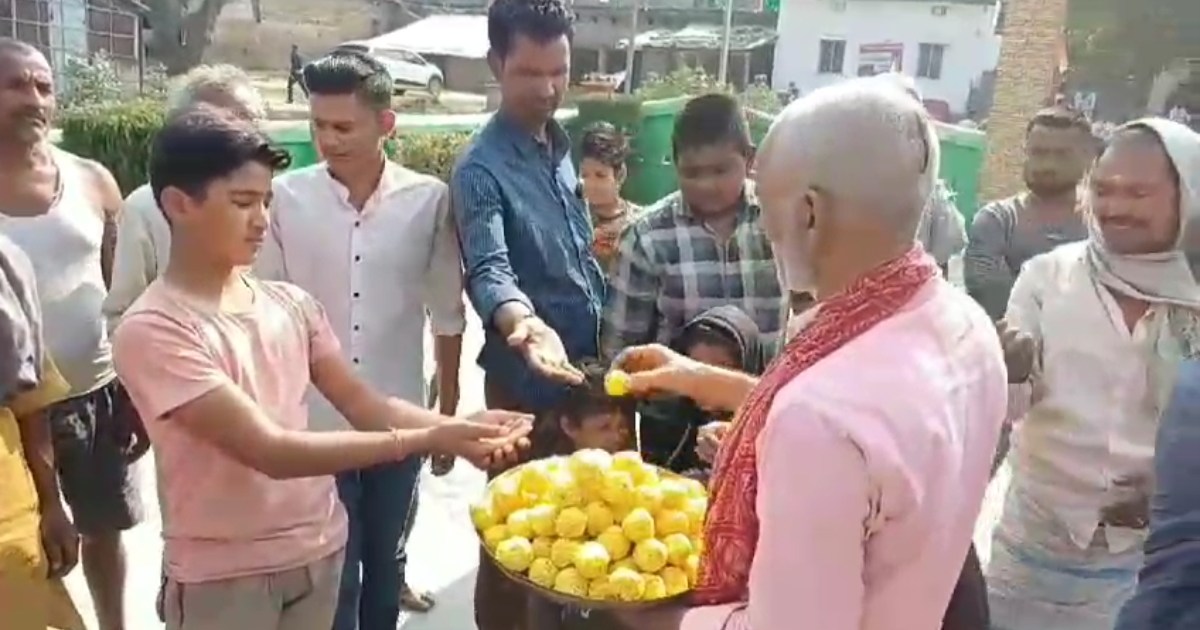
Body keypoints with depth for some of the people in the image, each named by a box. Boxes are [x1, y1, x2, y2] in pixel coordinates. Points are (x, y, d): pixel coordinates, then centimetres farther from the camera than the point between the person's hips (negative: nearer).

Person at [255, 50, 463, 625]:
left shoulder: (429, 200, -7)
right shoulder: (284, 197, -8)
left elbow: (447, 312, 1)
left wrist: (448, 411, 6)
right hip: (314, 422, -1)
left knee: (386, 559, 19)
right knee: (330, 570, 10)